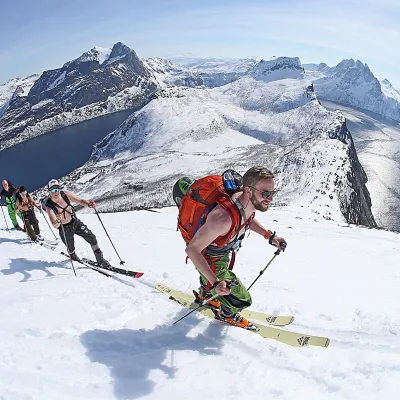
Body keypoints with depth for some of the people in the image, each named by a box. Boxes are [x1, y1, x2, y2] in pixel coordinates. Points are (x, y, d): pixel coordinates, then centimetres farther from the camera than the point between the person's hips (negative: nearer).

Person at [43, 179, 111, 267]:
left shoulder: (65, 195, -17)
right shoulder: (49, 206, -26)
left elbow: (80, 201, -15)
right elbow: (55, 226, -33)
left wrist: (88, 203, -37)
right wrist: (58, 221, -56)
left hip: (76, 222, 3)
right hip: (64, 229, -3)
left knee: (92, 238, -5)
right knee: (71, 249, 12)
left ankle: (100, 260, 9)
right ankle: (73, 256, 50)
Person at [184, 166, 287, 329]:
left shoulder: (249, 202, -21)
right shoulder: (224, 217, -47)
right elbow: (192, 249, -39)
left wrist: (270, 236, -4)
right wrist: (215, 283, -44)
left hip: (223, 253, 7)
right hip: (209, 260, -7)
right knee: (242, 300, 0)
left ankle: (205, 295, 69)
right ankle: (225, 314, 35)